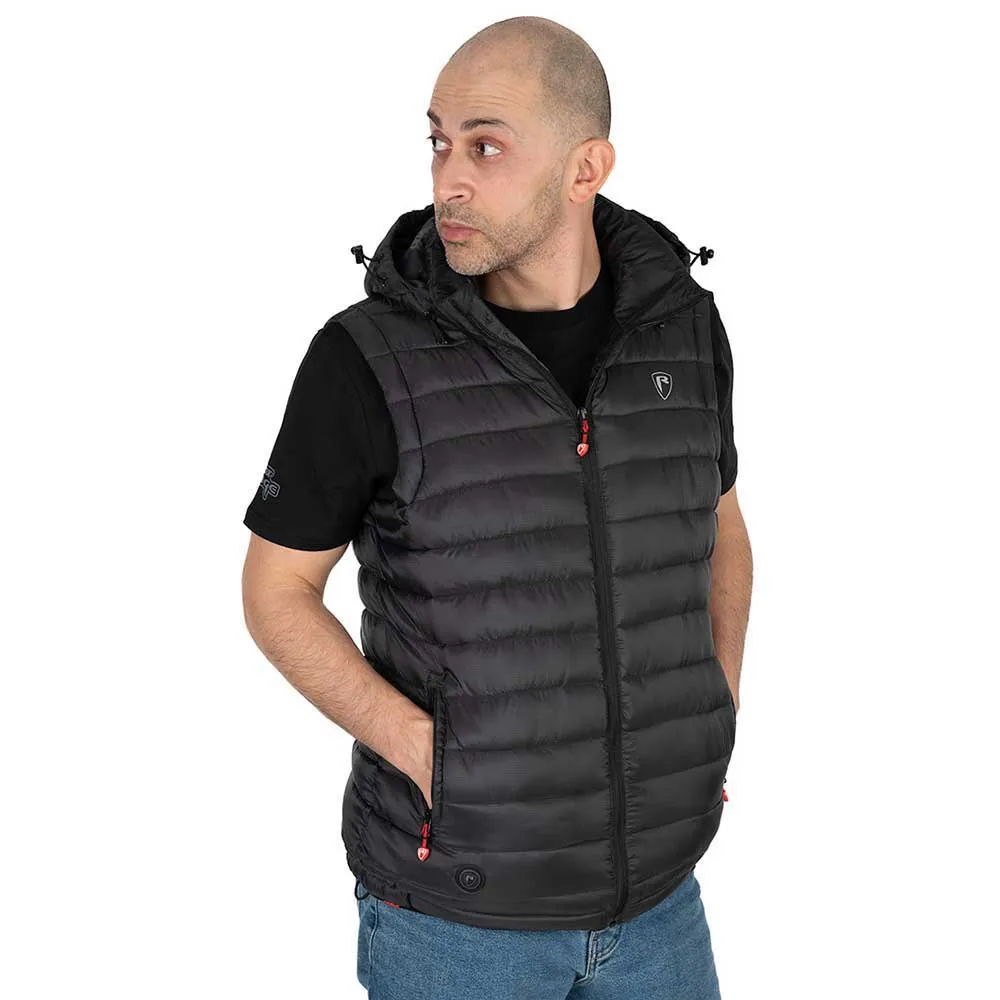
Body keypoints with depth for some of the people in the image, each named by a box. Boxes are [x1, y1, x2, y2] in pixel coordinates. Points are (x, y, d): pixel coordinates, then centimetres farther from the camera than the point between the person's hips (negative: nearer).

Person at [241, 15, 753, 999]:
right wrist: (422, 751, -19)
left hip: (641, 874, 4)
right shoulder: (368, 358, -18)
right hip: (456, 885, -3)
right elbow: (275, 591, -6)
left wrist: (716, 723, -3)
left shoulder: (678, 326, -6)